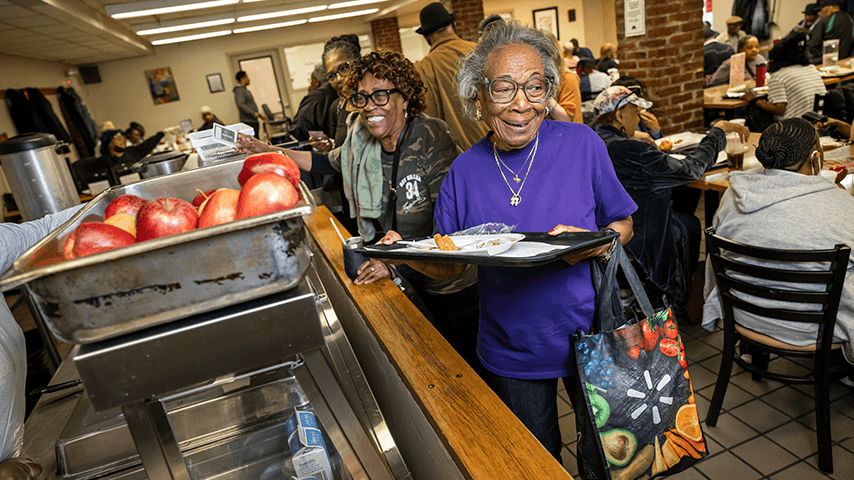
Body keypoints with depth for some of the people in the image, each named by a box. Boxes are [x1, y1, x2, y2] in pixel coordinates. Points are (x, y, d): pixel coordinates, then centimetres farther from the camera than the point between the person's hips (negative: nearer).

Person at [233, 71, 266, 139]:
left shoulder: (245, 90, 22)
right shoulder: (239, 90, -10)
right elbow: (241, 105, -23)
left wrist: (260, 115, 21)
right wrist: (253, 113, -25)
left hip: (254, 121, 10)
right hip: (248, 121, -10)